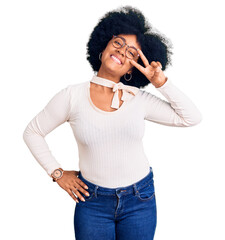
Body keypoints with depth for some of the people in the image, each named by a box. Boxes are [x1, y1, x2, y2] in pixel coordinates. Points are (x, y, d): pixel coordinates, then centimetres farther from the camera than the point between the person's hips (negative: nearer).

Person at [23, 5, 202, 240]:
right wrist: (58, 173, 0)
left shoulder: (139, 98, -3)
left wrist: (161, 81, -10)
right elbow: (32, 132, 3)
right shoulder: (72, 96, -7)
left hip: (140, 200, 2)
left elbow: (192, 117, -2)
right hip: (93, 201, -1)